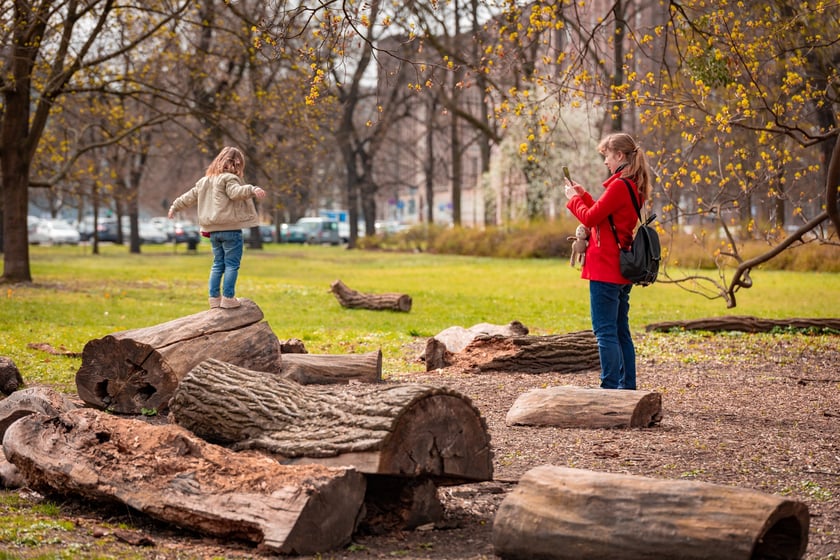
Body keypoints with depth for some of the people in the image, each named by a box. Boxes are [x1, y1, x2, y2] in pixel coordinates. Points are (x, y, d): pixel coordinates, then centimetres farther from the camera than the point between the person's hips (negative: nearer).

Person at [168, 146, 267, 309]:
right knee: (232, 265, -3)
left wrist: (175, 206, 41)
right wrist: (252, 190, -43)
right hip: (230, 228, -8)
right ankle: (228, 298, -7)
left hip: (213, 230, 8)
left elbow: (190, 196, 27)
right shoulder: (229, 179, -8)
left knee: (217, 264, 14)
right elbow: (236, 192, -28)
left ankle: (215, 297, 14)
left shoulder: (205, 180, 17)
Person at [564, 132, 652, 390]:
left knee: (605, 331, -8)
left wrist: (573, 198, 3)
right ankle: (627, 387, 18)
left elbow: (590, 218, -13)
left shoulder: (619, 185, -16)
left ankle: (611, 389, -10)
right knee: (621, 331, 14)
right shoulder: (635, 186, 13)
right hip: (623, 269, 10)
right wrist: (582, 194, 18)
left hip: (606, 269, -10)